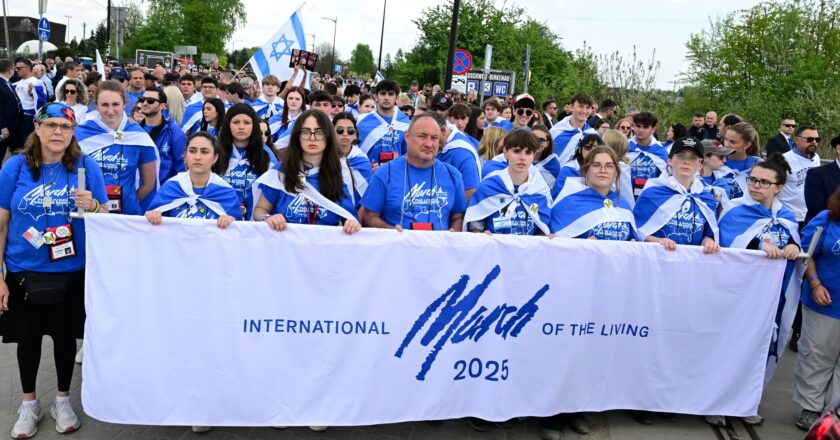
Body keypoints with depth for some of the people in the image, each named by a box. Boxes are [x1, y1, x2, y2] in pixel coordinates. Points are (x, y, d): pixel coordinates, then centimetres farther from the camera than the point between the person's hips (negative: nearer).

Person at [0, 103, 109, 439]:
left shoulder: (86, 166, -6)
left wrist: (92, 207, -23)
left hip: (72, 272, 0)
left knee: (65, 336, 13)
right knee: (27, 338, 13)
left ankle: (63, 399, 33)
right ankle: (28, 402, 34)